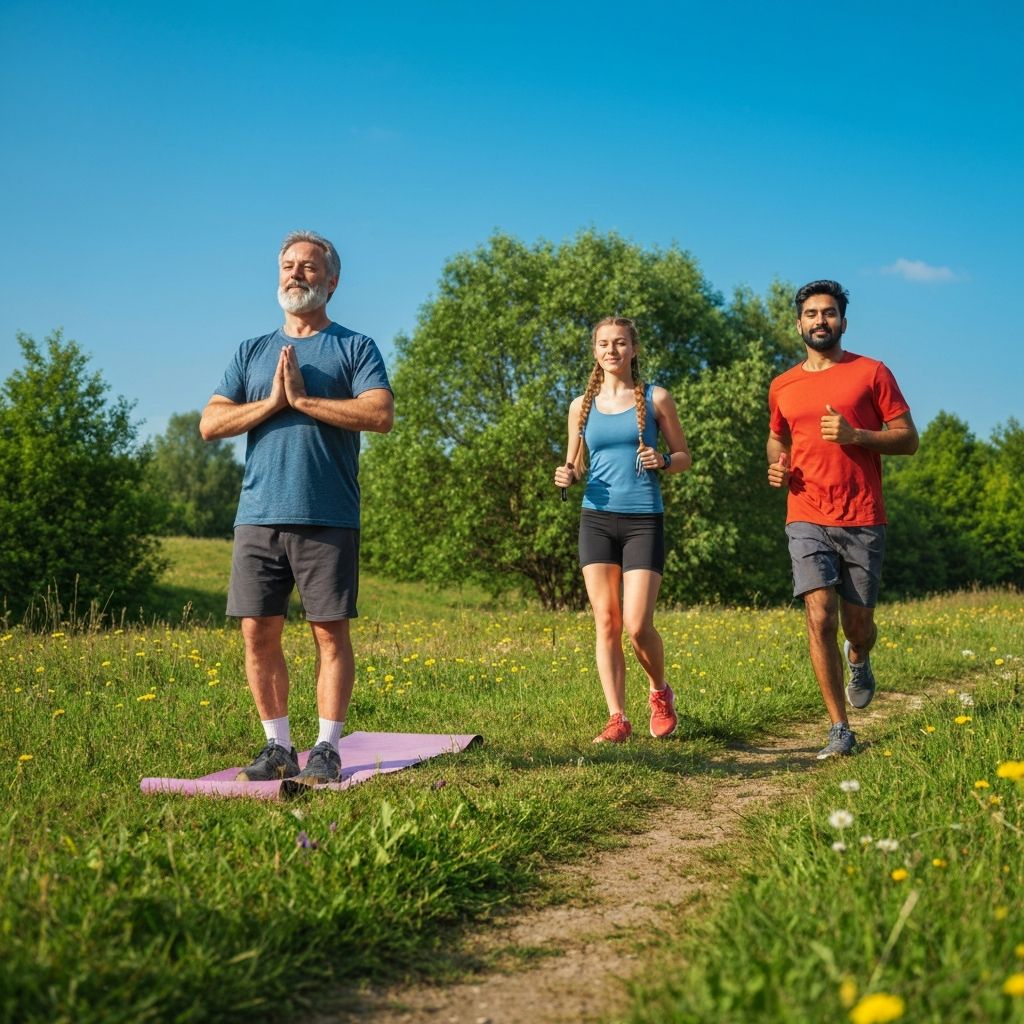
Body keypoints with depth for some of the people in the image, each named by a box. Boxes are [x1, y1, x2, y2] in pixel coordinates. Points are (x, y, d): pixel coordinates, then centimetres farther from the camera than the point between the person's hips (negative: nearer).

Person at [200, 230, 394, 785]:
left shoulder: (355, 347, 6)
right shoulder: (251, 352, 17)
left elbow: (381, 414, -10)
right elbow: (210, 424, 8)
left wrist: (303, 399, -10)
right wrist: (272, 402, -5)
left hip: (328, 517, -3)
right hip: (258, 515, 4)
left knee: (331, 632, 0)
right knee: (258, 634, 3)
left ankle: (327, 748, 8)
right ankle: (277, 746, 14)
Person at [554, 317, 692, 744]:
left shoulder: (656, 399, 4)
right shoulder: (582, 406, 11)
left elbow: (684, 457, 9)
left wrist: (662, 462, -13)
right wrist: (566, 476, -5)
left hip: (643, 520, -3)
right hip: (597, 519, 3)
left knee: (637, 624, -10)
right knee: (606, 622, -1)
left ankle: (660, 693, 19)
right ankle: (617, 719, 6)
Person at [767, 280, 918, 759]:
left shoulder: (871, 373, 2)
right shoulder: (782, 386, 11)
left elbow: (908, 439, 1)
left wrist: (855, 435, -15)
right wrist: (777, 465, 6)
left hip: (863, 522, -1)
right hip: (808, 521, 1)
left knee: (858, 625, 7)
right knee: (820, 619, -12)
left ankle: (858, 660, 46)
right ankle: (839, 730, -2)